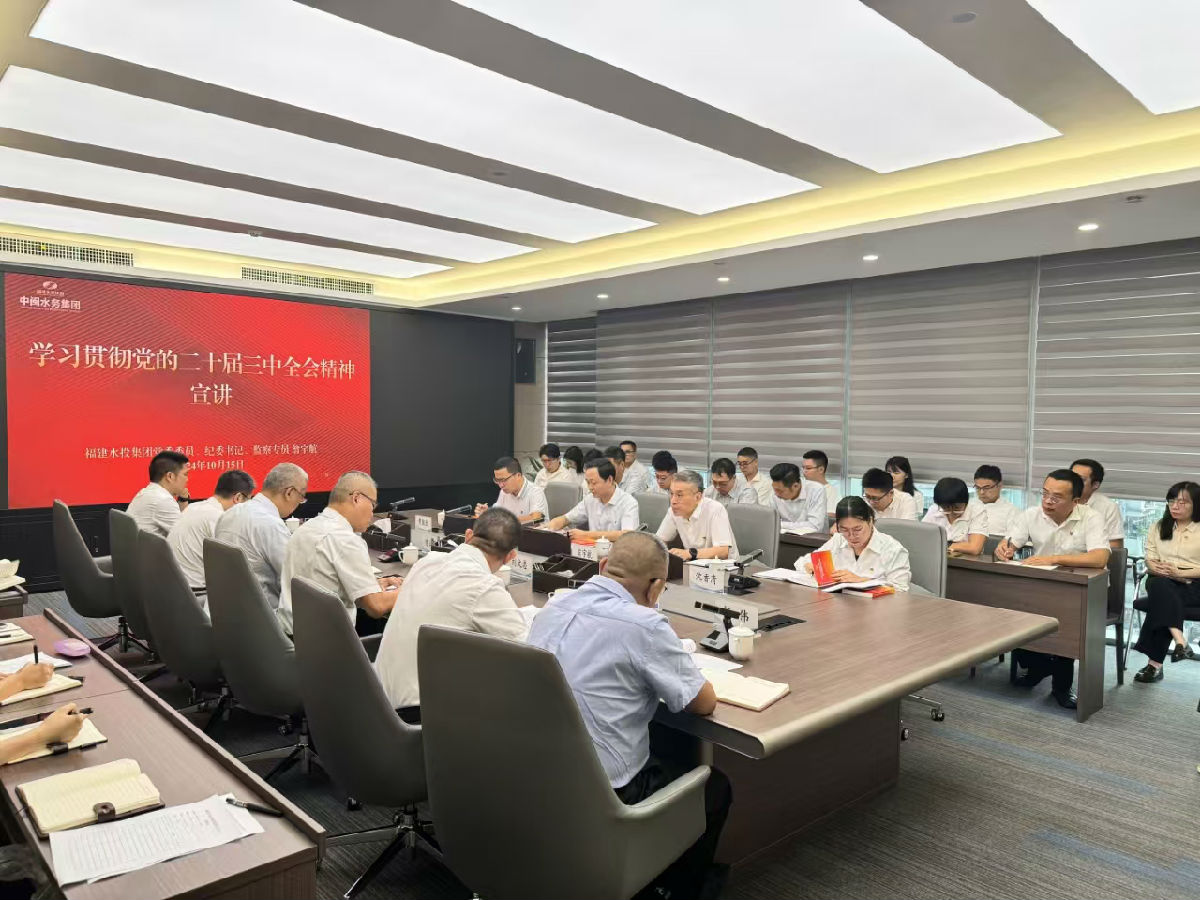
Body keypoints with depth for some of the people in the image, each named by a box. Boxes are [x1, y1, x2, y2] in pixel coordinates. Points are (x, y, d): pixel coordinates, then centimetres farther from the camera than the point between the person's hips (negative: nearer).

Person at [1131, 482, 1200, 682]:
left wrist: (1180, 573, -17)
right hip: (1163, 581, 3)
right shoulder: (1158, 527, 20)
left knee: (1161, 598, -34)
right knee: (1160, 585, -36)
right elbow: (1150, 560, 11)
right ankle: (1180, 642, -51)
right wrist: (1158, 569, -12)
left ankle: (1155, 663, -37)